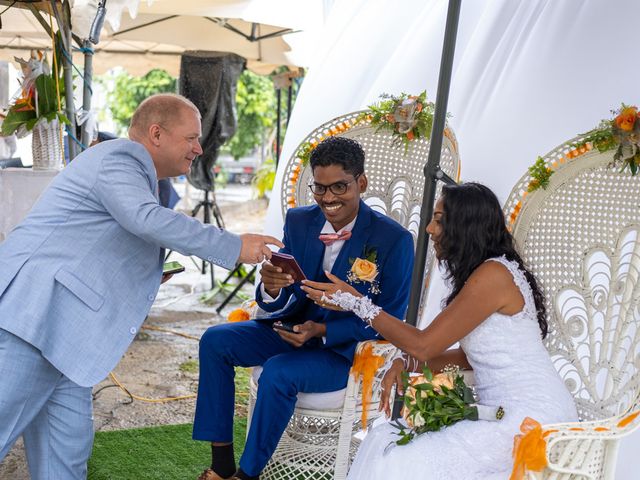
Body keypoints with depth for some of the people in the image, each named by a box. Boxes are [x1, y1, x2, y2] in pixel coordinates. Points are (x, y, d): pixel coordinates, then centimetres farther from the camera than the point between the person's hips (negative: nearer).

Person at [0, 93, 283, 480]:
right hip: (37, 313, -10)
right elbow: (148, 219, -26)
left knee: (70, 444, 7)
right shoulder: (120, 158, -9)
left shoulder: (129, 166, 24)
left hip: (58, 326, 10)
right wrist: (235, 247, -23)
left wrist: (141, 273, 16)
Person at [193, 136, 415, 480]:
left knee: (278, 372, -31)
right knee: (215, 341, -9)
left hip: (350, 349, -6)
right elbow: (281, 307, -1)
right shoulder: (298, 221, -2)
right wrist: (272, 289, -28)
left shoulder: (394, 240, -17)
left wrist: (322, 331, -24)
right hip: (293, 330, 6)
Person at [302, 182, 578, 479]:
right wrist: (406, 365, 2)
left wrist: (356, 302, -8)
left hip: (528, 418, -9)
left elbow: (423, 345, -15)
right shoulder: (485, 273, 14)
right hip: (509, 414, 9)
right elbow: (467, 356, 15)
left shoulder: (493, 275, -16)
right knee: (390, 440, 0)